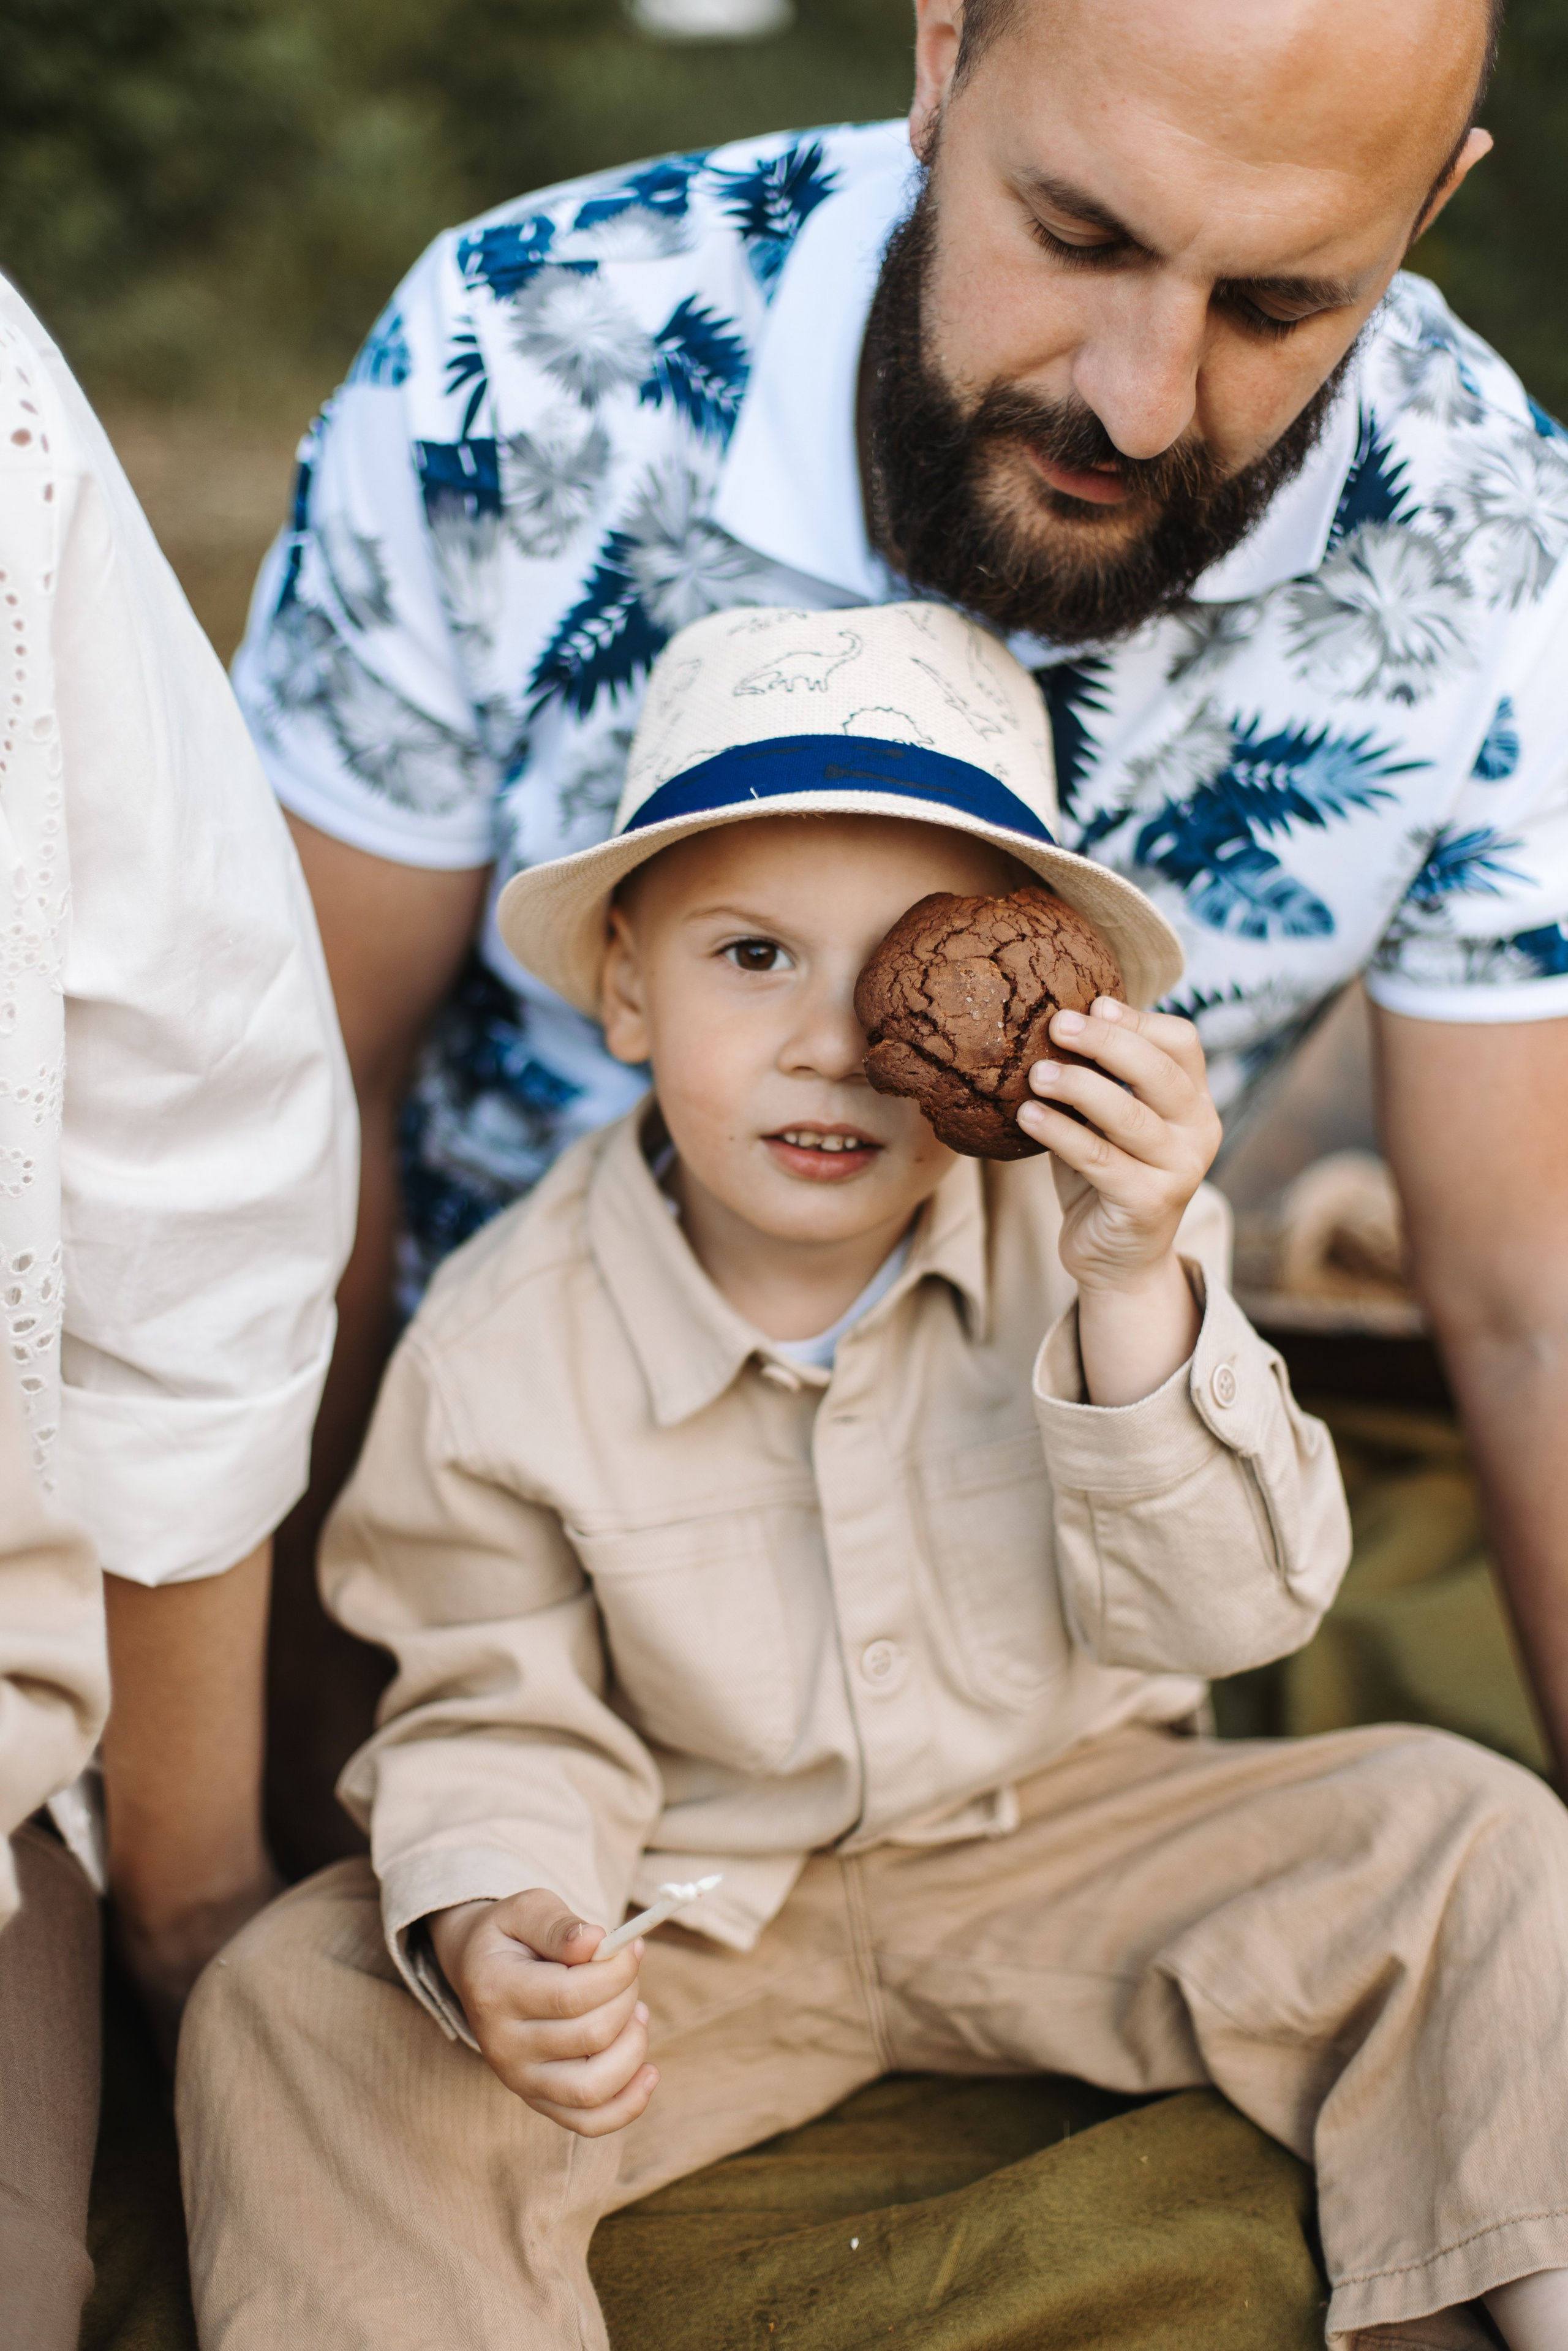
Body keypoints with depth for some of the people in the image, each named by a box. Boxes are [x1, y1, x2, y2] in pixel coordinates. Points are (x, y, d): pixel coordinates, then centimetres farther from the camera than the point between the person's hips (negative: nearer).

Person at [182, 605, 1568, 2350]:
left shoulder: (1112, 1243, -13)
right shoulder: (503, 1350, -17)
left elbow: (1226, 1608, -19)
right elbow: (503, 1718, -7)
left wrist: (1134, 1292, -34)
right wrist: (486, 1933, -29)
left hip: (1063, 1837, 2)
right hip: (687, 1901, -1)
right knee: (290, 2020, -21)